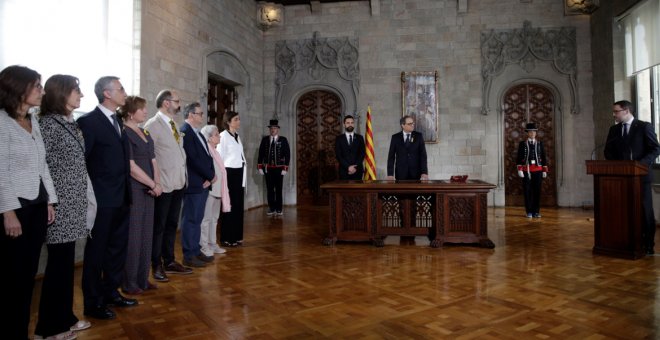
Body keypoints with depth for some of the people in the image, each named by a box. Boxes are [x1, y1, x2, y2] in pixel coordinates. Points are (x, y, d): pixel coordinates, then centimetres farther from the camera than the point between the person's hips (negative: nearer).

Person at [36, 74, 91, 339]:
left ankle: (65, 318, 26)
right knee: (59, 262, 1)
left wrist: (80, 198, 14)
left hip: (74, 204, 8)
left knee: (66, 262, 14)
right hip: (59, 205, -8)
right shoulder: (48, 124, -10)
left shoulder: (72, 124, 14)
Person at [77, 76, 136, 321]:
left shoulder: (117, 121, 13)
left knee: (118, 248, 16)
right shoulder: (89, 121, -12)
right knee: (96, 250, 5)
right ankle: (93, 303, 18)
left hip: (121, 198, 8)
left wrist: (126, 191, 10)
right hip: (102, 200, -8)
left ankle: (111, 292, 31)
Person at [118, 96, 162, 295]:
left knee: (146, 235, 11)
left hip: (147, 190, 8)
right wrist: (153, 185, -11)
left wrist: (157, 183, -4)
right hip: (132, 191, -8)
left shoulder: (145, 133, 14)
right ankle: (128, 283, 13)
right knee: (132, 236, 0)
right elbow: (131, 167, -17)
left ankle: (142, 279, 22)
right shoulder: (124, 133, -11)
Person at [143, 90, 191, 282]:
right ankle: (156, 266, 17)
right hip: (163, 185, -7)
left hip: (178, 183, 8)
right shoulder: (152, 125, -11)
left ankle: (169, 262, 26)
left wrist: (183, 176, 11)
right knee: (159, 226, 5)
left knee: (172, 225, 15)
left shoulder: (174, 124, 14)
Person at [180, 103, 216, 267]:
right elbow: (194, 159, -19)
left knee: (197, 219, 14)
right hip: (194, 184, -9)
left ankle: (196, 251, 22)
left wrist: (210, 176, -3)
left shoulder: (198, 134, 18)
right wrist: (211, 176, -11)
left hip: (204, 183, 9)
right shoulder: (185, 131, -12)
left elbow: (207, 156, 13)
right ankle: (188, 256, 7)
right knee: (190, 220, -1)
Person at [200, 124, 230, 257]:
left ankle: (212, 244, 22)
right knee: (206, 218, -4)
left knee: (214, 218, 14)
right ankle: (203, 246, 2)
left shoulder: (215, 151, 16)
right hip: (209, 189, -9)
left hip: (217, 190, 9)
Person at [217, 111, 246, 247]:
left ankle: (236, 236, 20)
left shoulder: (237, 136, 14)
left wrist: (243, 173, 12)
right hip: (229, 173, -8)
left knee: (238, 205, 10)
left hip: (239, 173, 8)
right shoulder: (223, 136, -11)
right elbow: (219, 157, -13)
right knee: (230, 206, -2)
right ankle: (227, 238, 8)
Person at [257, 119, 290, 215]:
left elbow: (287, 154, -2)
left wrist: (285, 168, -8)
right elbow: (261, 153, 6)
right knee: (269, 189, 5)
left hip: (279, 168, -2)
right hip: (268, 168, 2)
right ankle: (271, 209, 13)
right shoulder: (265, 139, 6)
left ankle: (279, 209, 11)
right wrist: (260, 167, -1)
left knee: (278, 189, 4)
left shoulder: (283, 140, 0)